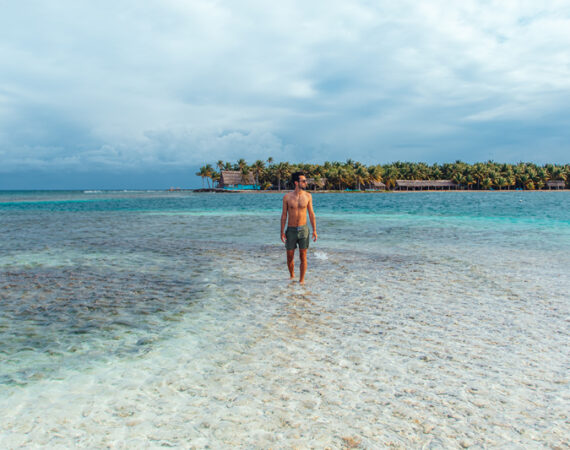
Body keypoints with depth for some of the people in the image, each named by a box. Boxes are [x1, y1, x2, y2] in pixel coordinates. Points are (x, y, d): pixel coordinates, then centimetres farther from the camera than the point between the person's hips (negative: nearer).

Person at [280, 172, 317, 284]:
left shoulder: (308, 196, 0)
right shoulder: (287, 197, -4)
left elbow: (311, 214, 4)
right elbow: (284, 215, 2)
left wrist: (314, 230, -1)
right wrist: (282, 232, -2)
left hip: (303, 229, 0)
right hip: (291, 230, 0)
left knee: (303, 256, 0)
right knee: (290, 256, 7)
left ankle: (302, 280, 11)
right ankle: (292, 276, 30)